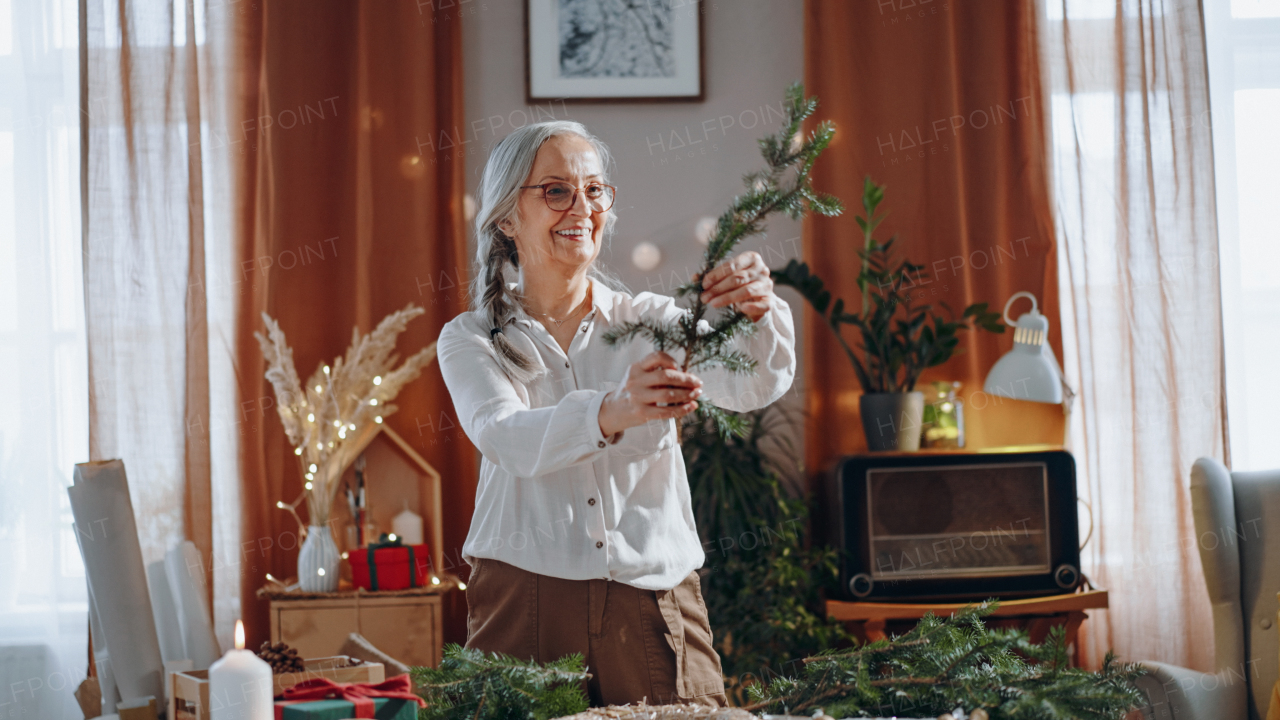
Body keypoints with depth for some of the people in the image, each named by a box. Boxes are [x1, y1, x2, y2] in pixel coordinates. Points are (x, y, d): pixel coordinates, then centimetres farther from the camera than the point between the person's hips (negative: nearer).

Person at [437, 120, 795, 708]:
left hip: (655, 609, 1)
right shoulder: (470, 340, 4)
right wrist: (612, 414, -35)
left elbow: (755, 386, -10)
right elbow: (507, 439, -16)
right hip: (527, 607, -1)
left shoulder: (651, 320, 7)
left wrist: (759, 313, -32)